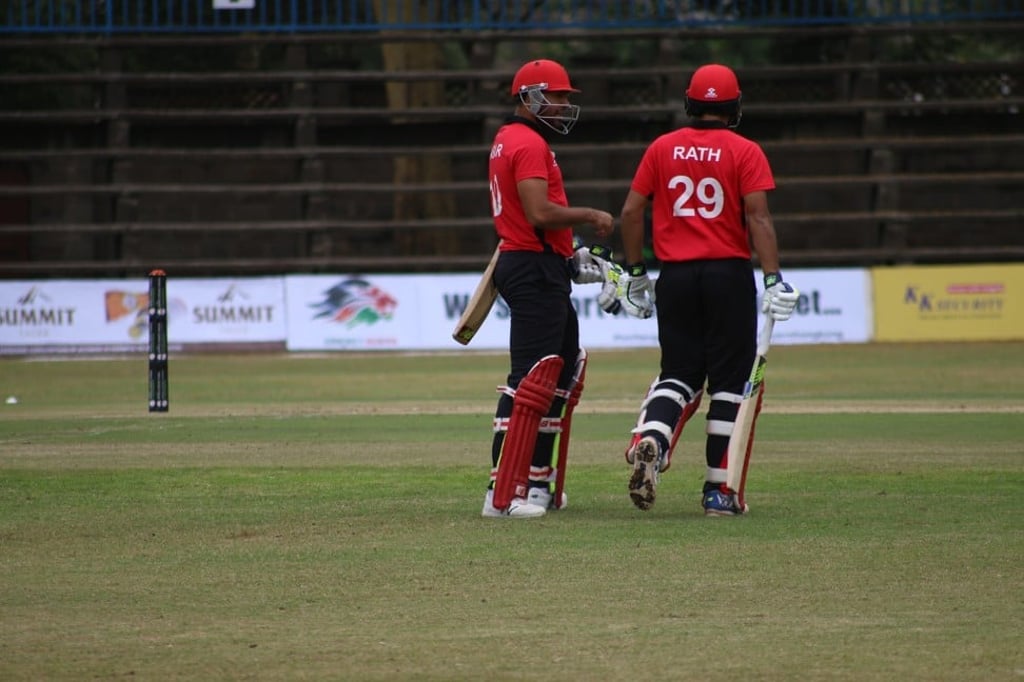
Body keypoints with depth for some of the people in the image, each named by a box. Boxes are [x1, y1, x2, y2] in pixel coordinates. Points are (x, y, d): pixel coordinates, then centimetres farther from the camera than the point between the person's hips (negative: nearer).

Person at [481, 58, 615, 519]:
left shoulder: (507, 140, 19)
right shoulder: (529, 144, -14)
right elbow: (540, 213, -24)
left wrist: (567, 253, 16)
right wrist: (590, 216, -11)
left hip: (543, 272, 11)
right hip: (534, 269, -11)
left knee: (565, 369, 17)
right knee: (531, 377, -12)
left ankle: (537, 481, 20)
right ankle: (502, 494, -15)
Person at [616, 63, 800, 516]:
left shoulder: (662, 148, 7)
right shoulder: (744, 152, -3)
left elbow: (631, 212, 6)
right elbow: (758, 217, -12)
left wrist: (635, 273, 14)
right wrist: (773, 279, -15)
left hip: (676, 275, 3)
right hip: (729, 274, -3)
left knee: (679, 373, 11)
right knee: (728, 381, 4)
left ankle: (650, 440, -19)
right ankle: (718, 491, 4)